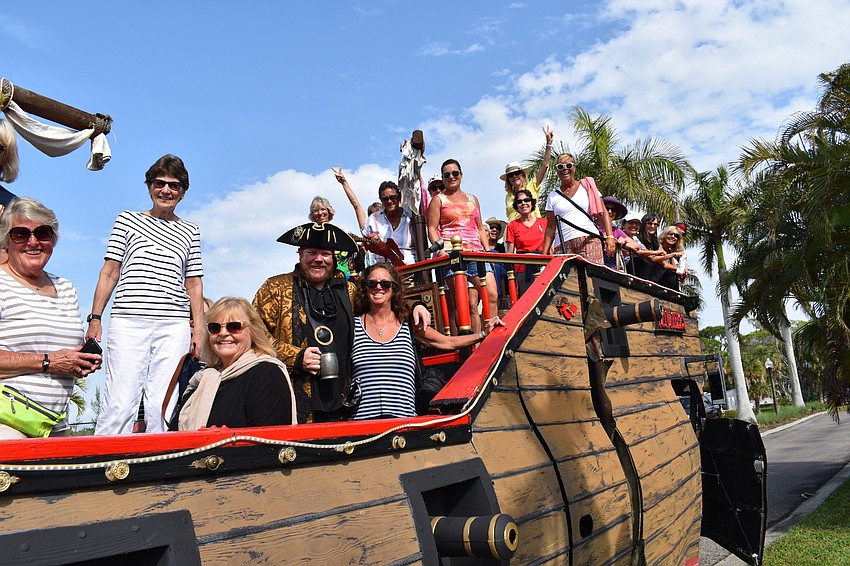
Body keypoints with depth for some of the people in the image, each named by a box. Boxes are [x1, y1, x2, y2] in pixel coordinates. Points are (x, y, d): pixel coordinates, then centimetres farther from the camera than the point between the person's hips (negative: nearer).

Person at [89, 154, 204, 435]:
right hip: (128, 322, -1)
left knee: (162, 408, 0)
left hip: (174, 327, 1)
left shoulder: (190, 231, 16)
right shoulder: (128, 220, 13)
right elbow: (110, 272, 10)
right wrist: (95, 318, 3)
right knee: (120, 404, -8)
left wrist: (198, 328, 8)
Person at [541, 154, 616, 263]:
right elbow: (550, 228, 14)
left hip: (589, 240, -1)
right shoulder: (553, 196, 17)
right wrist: (544, 254, 5)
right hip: (562, 245, 1)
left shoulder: (588, 186, 15)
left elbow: (603, 214, 10)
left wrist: (610, 236, -4)